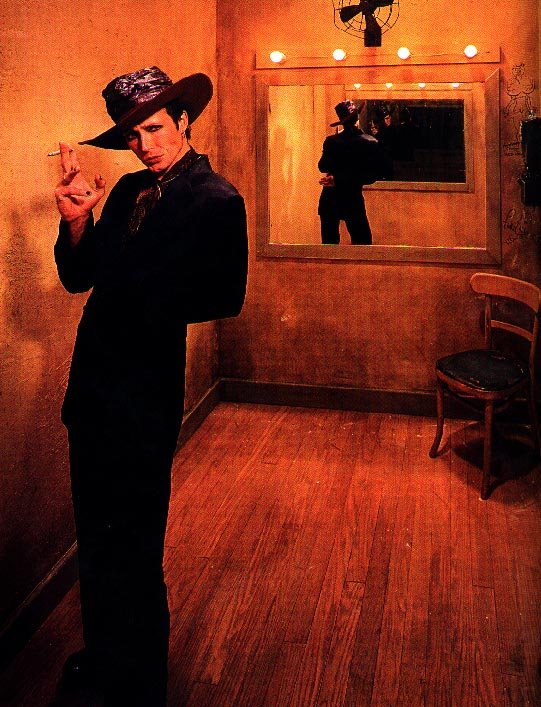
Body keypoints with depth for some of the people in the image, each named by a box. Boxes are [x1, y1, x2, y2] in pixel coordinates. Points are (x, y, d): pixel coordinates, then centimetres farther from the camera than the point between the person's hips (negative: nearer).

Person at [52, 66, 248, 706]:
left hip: (146, 384, -7)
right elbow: (78, 277, 8)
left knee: (130, 543, 4)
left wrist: (154, 306, -23)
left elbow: (225, 297, -18)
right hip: (92, 376, 7)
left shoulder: (216, 200, -9)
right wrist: (76, 222, -8)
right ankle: (103, 654, 42)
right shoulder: (129, 190, 11)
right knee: (95, 534, 19)